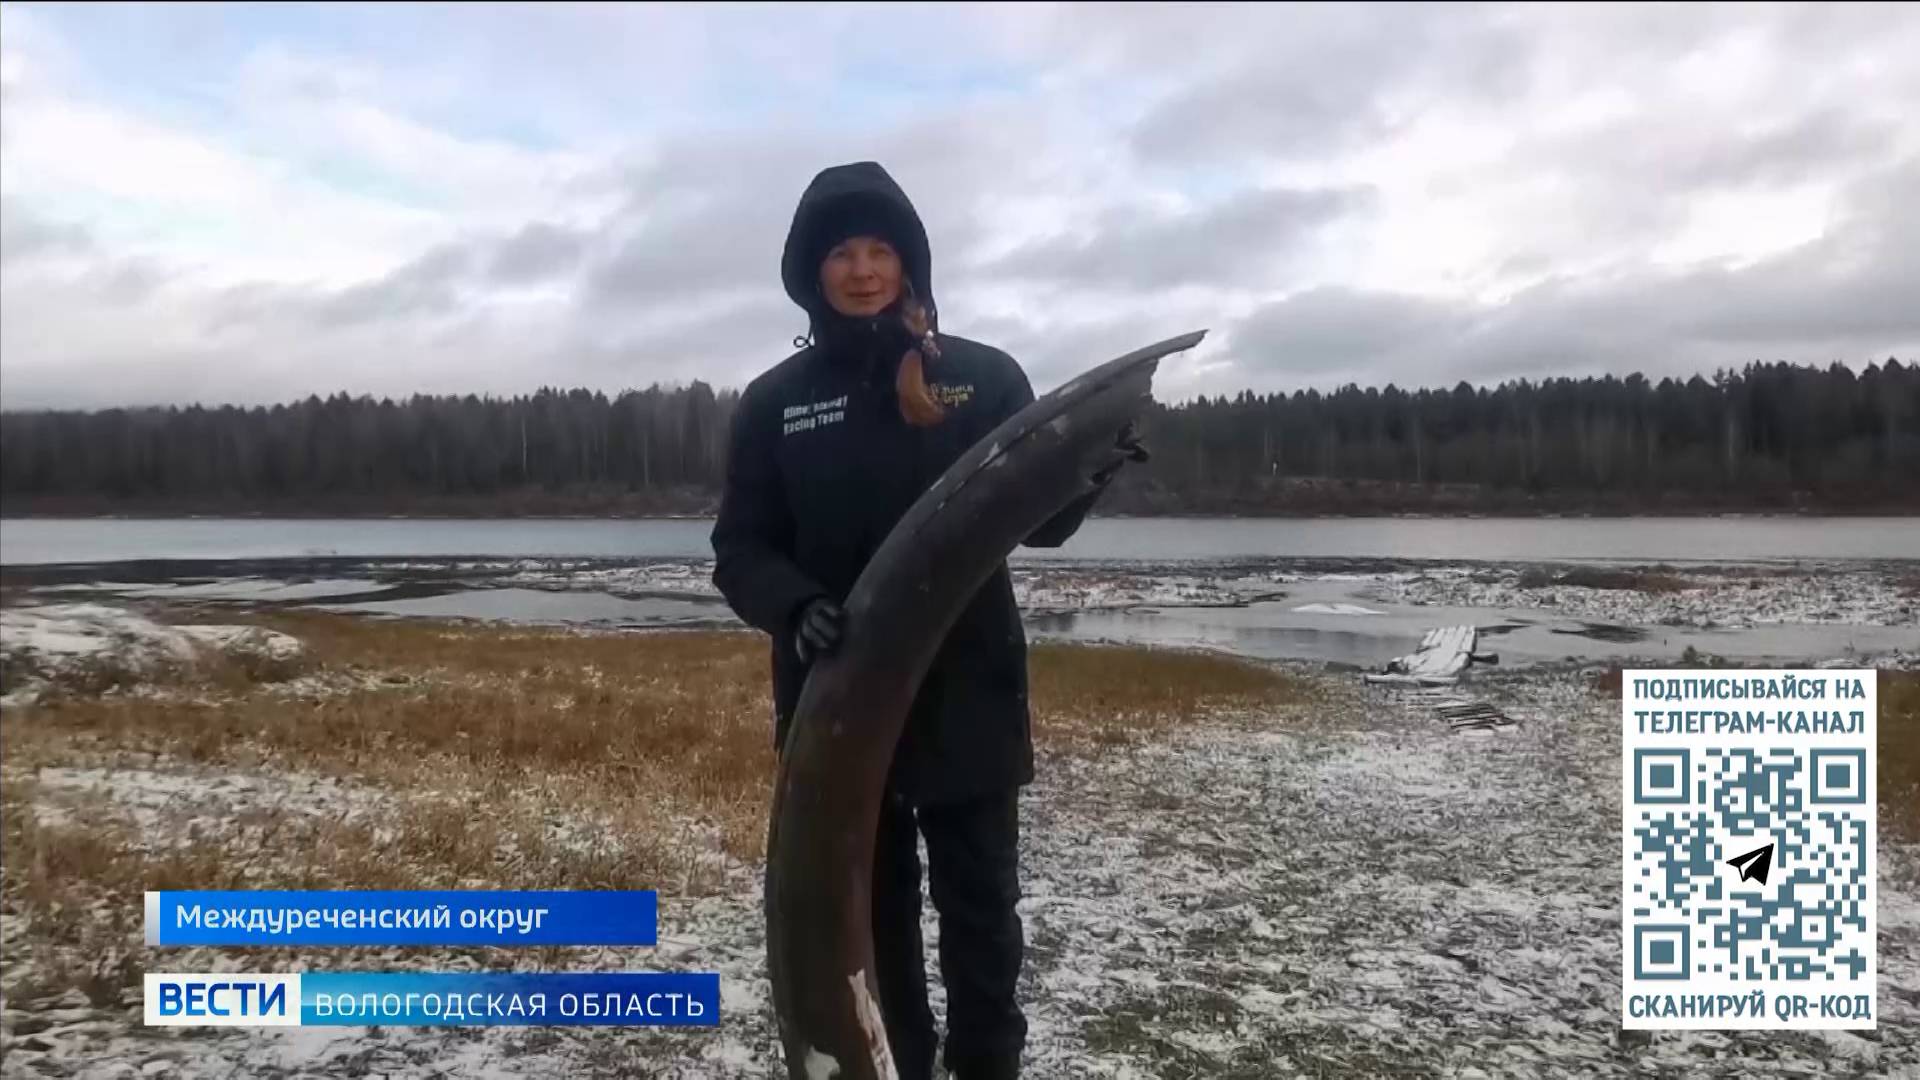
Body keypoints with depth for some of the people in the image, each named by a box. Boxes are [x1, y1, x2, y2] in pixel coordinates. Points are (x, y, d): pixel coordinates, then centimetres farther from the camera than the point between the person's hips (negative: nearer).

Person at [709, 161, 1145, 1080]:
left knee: (981, 916, 12)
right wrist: (796, 606, -22)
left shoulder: (984, 377, 0)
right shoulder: (774, 401, 2)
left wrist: (1089, 469, -21)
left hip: (968, 703, 0)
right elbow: (739, 548, 0)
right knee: (872, 919, 15)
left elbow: (1038, 521, 1)